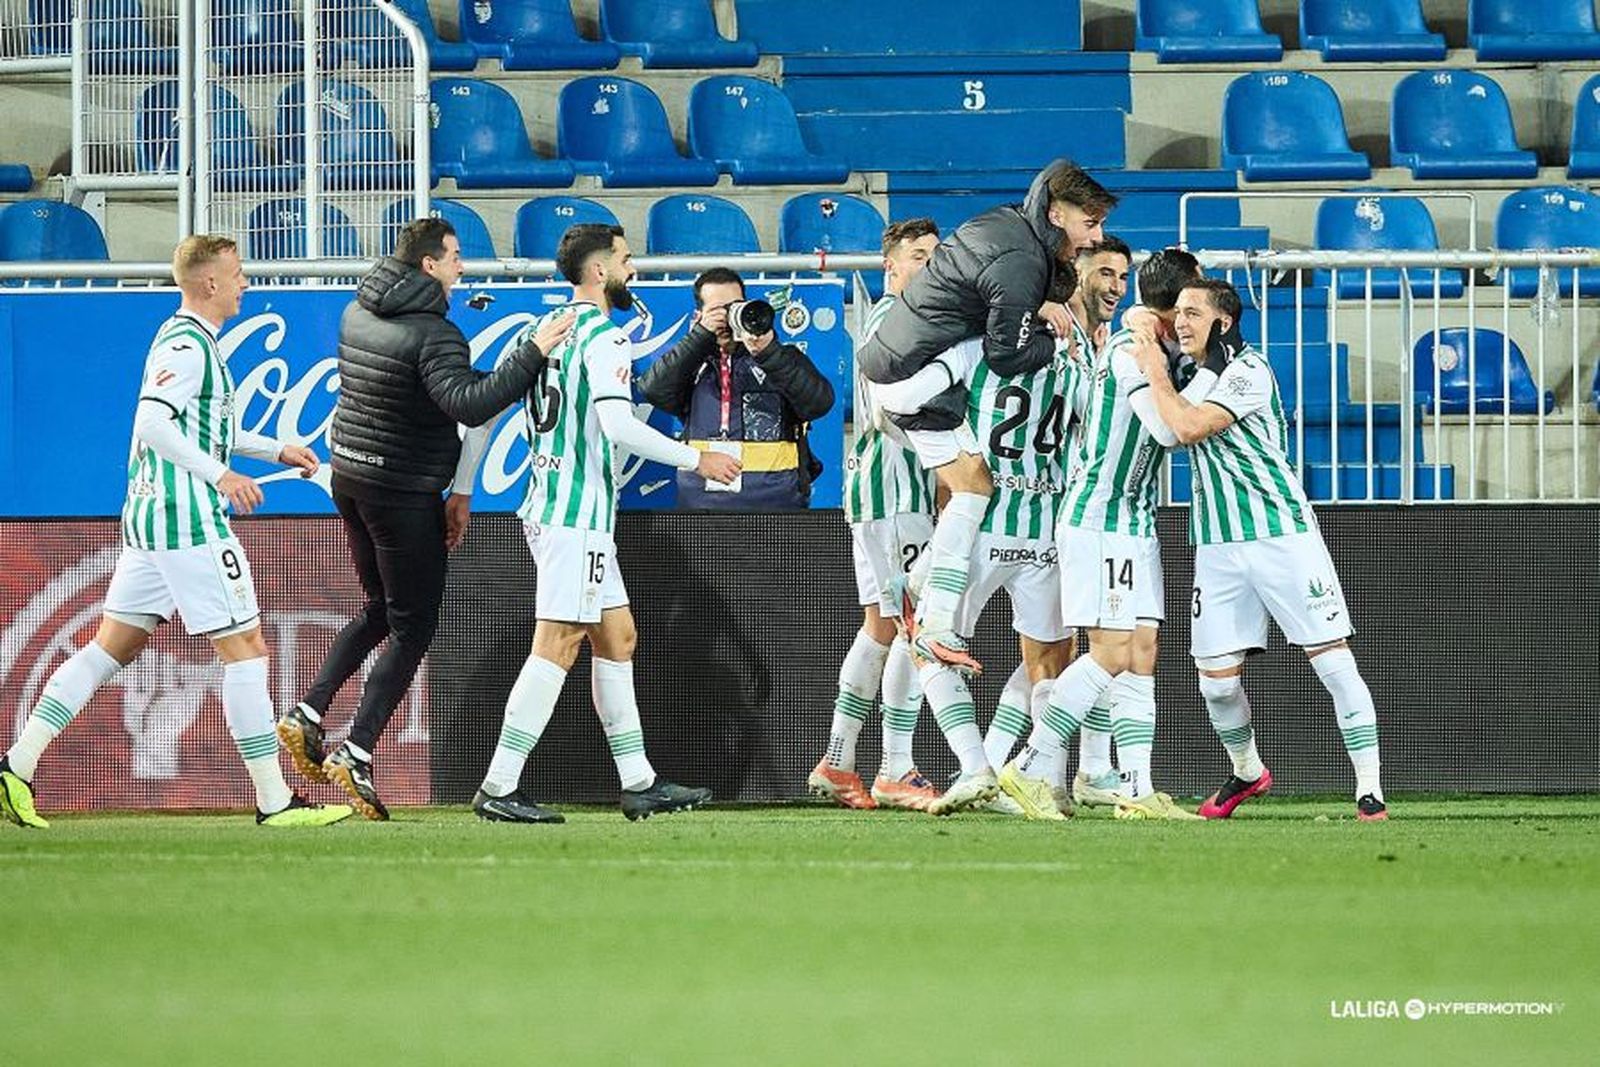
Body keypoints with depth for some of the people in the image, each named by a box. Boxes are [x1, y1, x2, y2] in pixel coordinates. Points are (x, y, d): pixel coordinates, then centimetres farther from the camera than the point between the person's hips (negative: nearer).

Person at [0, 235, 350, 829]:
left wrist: (277, 451, 28)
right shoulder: (188, 345, -14)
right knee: (244, 648, -4)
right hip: (189, 520, -10)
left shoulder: (184, 338, 18)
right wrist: (221, 476, -25)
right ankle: (274, 801, -2)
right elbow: (153, 423, -25)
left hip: (148, 516, 10)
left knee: (113, 645, 10)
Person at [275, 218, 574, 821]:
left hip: (349, 477, 8)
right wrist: (533, 352, -32)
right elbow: (469, 406, -36)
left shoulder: (358, 315, 7)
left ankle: (308, 715, 15)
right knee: (413, 629, 1)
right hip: (406, 493, -8)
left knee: (379, 609, 25)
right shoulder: (434, 334, -20)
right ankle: (357, 753, -6)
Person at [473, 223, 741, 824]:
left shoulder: (546, 330, 15)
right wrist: (696, 460, -13)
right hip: (578, 512, -10)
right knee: (558, 645, -10)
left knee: (617, 638, 14)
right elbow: (618, 425, -22)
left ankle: (639, 784, 16)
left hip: (548, 506, 10)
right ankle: (498, 789, -13)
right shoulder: (605, 336, -12)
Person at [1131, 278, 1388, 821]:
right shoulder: (1192, 372, 13)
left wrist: (1156, 374, -7)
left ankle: (1369, 789, -6)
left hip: (1282, 533, -7)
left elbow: (1188, 427, -21)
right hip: (1217, 546, 7)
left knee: (1333, 662, -9)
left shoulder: (1248, 370, -10)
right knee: (1217, 678, 2)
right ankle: (1246, 771, 28)